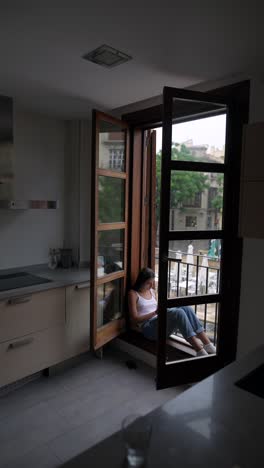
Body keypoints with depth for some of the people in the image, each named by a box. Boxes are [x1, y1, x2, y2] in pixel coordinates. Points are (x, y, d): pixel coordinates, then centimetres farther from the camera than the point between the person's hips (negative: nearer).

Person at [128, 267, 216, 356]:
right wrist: (155, 313, -19)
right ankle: (200, 351, -38)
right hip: (148, 327, -6)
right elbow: (135, 319, -6)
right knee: (178, 312, -33)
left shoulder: (152, 291, 21)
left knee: (186, 308, -23)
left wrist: (162, 309, -3)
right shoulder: (133, 293, 0)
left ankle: (208, 345, -30)